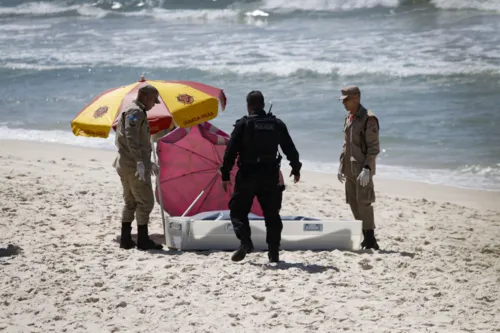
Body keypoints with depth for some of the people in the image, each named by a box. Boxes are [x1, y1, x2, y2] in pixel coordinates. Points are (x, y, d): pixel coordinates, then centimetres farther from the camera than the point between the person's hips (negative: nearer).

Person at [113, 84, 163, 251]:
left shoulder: (130, 112, 22)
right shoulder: (136, 112, -11)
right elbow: (131, 138, -25)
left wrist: (149, 162, 29)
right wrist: (140, 162, -31)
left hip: (125, 164, 10)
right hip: (134, 166, -10)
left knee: (130, 202, 14)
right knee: (145, 202, -6)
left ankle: (125, 239, 15)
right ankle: (143, 240, -5)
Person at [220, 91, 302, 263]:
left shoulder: (243, 124, -5)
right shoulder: (277, 124, 5)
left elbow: (230, 151, -10)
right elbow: (290, 150, 11)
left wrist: (225, 175, -4)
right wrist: (296, 169, 26)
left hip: (247, 176, -3)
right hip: (270, 176, 3)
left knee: (238, 210, 7)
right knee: (272, 214, 11)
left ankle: (245, 242, -13)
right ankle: (273, 251, 9)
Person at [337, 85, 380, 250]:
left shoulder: (368, 119, -12)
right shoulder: (348, 117, 14)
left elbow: (374, 147, -15)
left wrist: (366, 168, -22)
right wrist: (341, 165, 18)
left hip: (362, 170, -9)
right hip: (350, 169, 9)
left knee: (364, 203, -10)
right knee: (353, 203, 10)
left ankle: (370, 240, -6)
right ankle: (365, 237, 17)